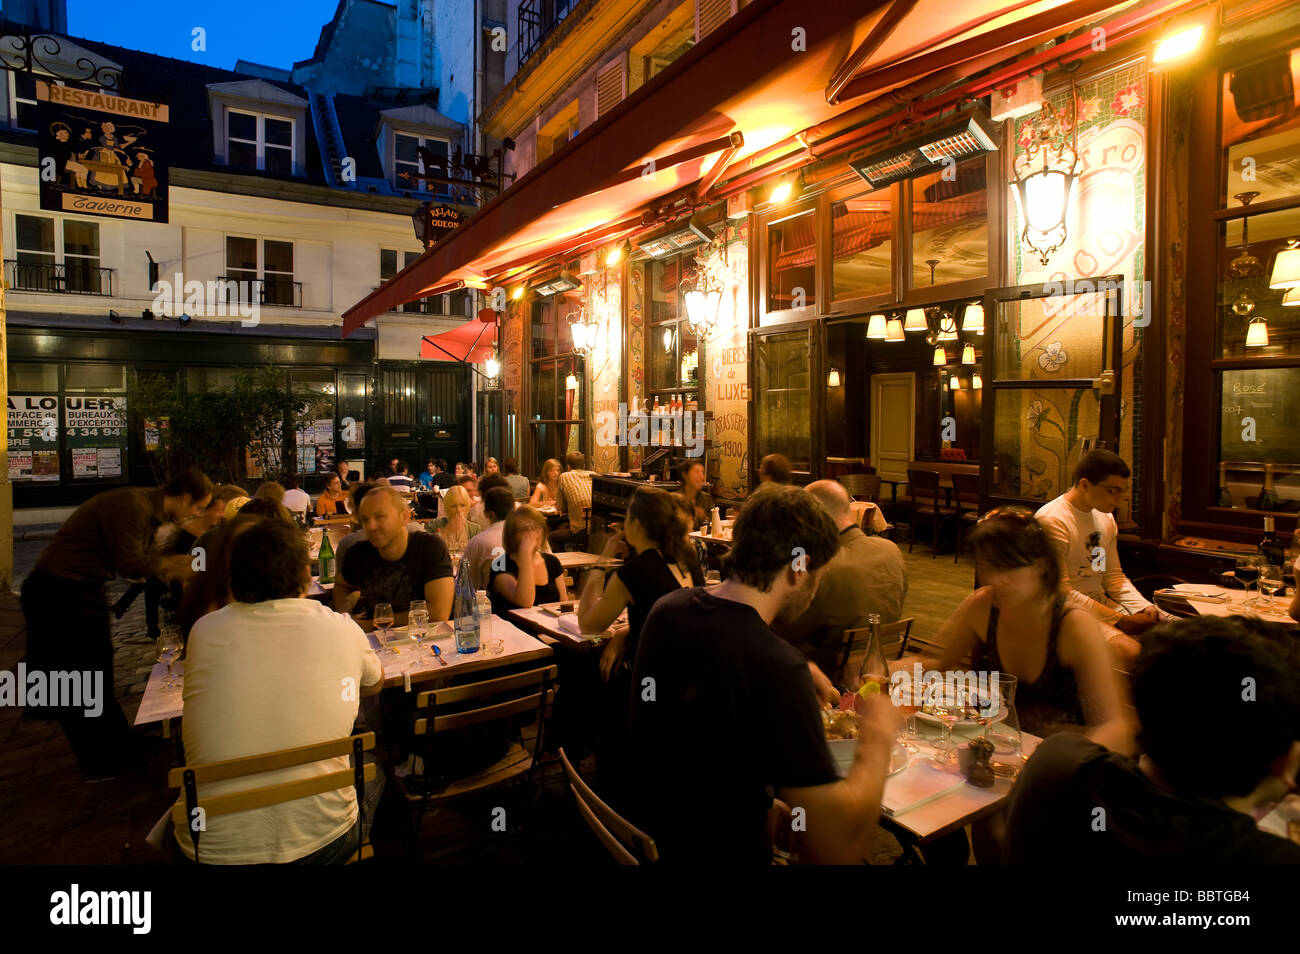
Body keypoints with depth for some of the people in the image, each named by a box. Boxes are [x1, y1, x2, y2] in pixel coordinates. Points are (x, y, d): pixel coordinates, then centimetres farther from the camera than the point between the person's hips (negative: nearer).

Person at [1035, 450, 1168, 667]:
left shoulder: (1106, 518, 12)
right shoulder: (1052, 521, -17)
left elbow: (1114, 575, 18)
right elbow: (1061, 594, -20)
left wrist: (1144, 607, 0)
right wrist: (1120, 621, -19)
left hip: (1101, 601, 9)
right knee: (1130, 652, -30)